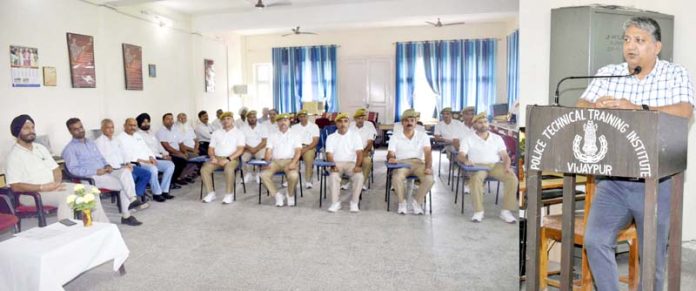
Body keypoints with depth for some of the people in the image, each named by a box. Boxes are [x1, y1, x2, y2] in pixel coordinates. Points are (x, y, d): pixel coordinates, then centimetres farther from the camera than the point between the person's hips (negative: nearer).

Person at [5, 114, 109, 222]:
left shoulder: (40, 148, 15)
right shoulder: (14, 155, -6)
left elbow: (56, 169, 16)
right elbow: (15, 186, -14)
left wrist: (57, 184, -5)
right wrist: (43, 187, -22)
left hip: (53, 187, 7)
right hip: (32, 193, -7)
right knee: (66, 196, -36)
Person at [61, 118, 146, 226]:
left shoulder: (91, 143, 23)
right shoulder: (70, 149, 1)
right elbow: (74, 169, -10)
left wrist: (107, 166, 1)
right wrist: (96, 171, -19)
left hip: (104, 173, 6)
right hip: (91, 177, -6)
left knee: (125, 171, -25)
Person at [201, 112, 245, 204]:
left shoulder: (238, 133, 6)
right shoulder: (216, 133, 19)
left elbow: (240, 149, -6)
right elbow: (211, 148, 17)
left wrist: (228, 159, -18)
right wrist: (213, 157, -5)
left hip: (232, 158, -4)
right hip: (217, 158, 4)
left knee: (229, 170, -36)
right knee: (204, 169, -23)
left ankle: (229, 195, -22)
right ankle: (210, 193, -11)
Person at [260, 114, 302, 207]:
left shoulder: (294, 134, 12)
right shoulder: (272, 135, 18)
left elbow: (298, 151, -1)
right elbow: (269, 151, 7)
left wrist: (293, 163, -18)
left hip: (290, 160, -2)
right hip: (275, 161, 2)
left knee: (293, 175, -34)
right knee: (264, 174, -27)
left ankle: (290, 195, -3)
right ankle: (278, 195, -8)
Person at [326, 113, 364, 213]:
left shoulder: (355, 135, 6)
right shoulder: (331, 137, 8)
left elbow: (359, 152, -5)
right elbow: (329, 154, -2)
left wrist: (357, 166, -24)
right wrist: (333, 165, -23)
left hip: (351, 163, 0)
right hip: (336, 163, 0)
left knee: (359, 176, -30)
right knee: (333, 176, -33)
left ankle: (354, 202, -15)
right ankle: (335, 203, -20)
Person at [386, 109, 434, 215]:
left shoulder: (423, 136, 12)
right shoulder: (395, 137, 11)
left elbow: (428, 153, -2)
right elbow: (390, 154, 0)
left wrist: (428, 167, -21)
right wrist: (391, 158, -27)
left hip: (418, 163, 1)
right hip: (401, 163, -1)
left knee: (429, 179, -29)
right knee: (397, 177, -35)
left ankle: (416, 202, -4)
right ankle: (402, 202, -8)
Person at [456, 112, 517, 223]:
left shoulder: (497, 138, 17)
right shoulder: (468, 139, 9)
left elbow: (505, 156, 10)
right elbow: (460, 155, -4)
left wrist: (507, 166, -13)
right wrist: (466, 160, -29)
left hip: (496, 165, 3)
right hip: (477, 165, -3)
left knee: (512, 178, -25)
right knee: (476, 178, -37)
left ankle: (506, 211, -19)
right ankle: (478, 211, -28)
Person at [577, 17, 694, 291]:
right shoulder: (607, 73, 9)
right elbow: (580, 107, -1)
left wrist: (637, 108, -28)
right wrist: (596, 107, -23)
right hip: (612, 180, 2)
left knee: (652, 257, 7)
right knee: (594, 240, -11)